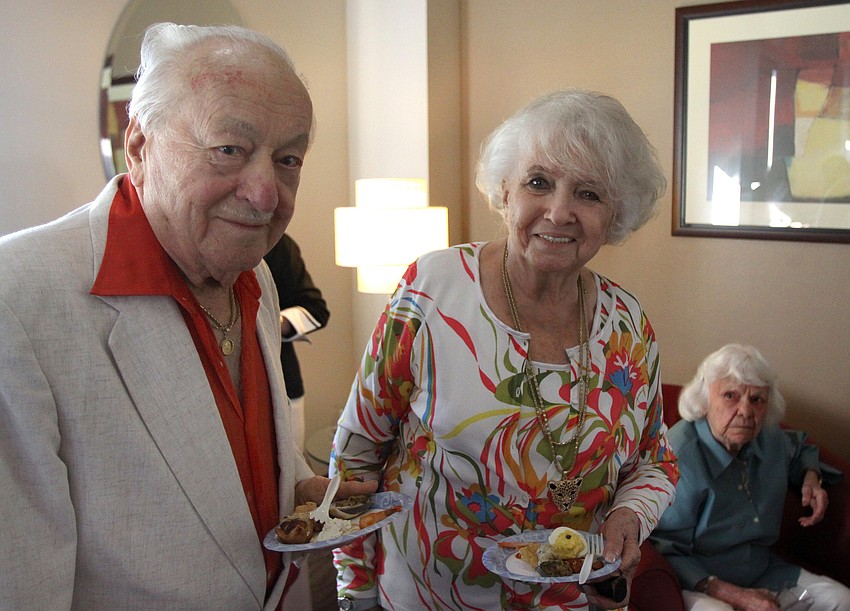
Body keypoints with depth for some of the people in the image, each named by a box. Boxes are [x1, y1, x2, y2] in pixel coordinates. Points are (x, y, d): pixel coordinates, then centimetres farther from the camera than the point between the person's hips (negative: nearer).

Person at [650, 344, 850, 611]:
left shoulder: (771, 439, 4)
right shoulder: (679, 457, -24)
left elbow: (800, 448, 31)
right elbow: (665, 551, -22)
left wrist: (811, 477, 8)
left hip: (762, 571, 8)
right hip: (697, 582, -7)